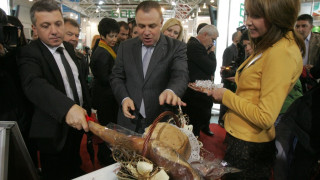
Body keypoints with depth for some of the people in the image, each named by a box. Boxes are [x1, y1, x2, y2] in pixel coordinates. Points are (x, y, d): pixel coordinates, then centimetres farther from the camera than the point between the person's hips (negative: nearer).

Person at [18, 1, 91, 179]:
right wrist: (68, 107, -54)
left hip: (78, 120, 6)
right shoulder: (29, 54, -19)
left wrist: (89, 108, 15)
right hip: (55, 129, -6)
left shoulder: (69, 48, 3)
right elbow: (34, 84, -38)